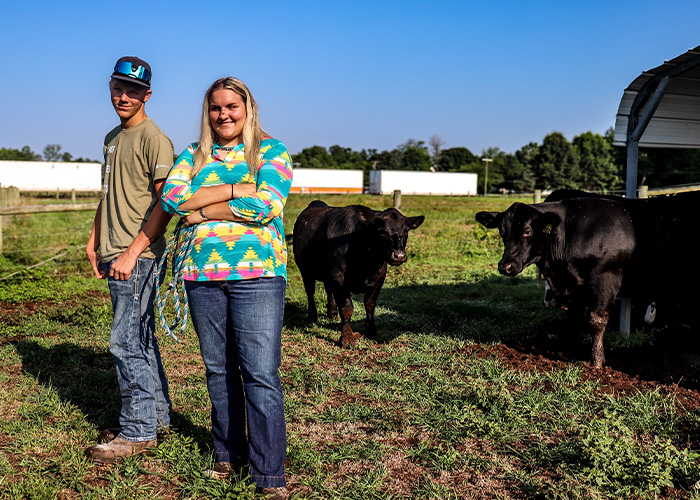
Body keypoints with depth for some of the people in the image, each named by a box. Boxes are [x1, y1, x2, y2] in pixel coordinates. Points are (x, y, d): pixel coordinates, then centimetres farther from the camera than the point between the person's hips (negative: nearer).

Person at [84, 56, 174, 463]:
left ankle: (138, 432, 3)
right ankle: (156, 416, 26)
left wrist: (132, 252, -21)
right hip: (115, 256, 9)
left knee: (127, 341, -7)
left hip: (139, 257, -9)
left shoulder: (154, 139, -10)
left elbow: (166, 203, -17)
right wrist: (96, 239, 20)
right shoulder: (112, 138, 18)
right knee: (141, 339, 14)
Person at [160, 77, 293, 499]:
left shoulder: (272, 151, 6)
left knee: (261, 375, -7)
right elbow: (172, 197, -2)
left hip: (256, 274, -4)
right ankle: (227, 454, 27)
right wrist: (237, 188, -9)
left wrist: (202, 211, -6)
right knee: (219, 370, 11)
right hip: (202, 275, 4)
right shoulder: (193, 156, 17)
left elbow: (265, 206, -11)